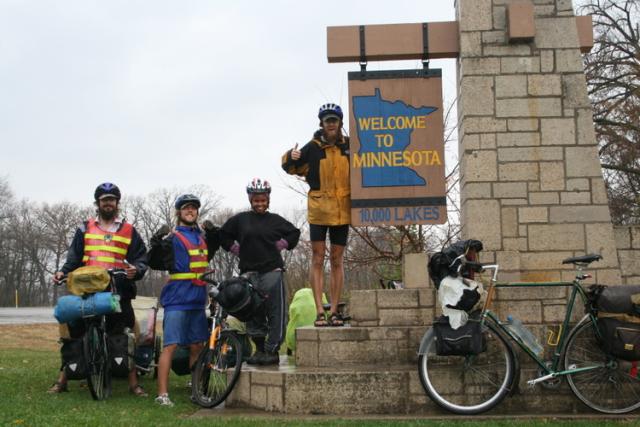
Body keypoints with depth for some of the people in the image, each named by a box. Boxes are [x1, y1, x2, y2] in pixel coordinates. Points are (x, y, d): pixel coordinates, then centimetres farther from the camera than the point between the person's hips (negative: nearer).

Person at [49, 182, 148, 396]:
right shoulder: (85, 228, 17)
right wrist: (63, 272, -3)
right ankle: (62, 379, 11)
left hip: (118, 290, -1)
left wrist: (135, 270, -13)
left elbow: (141, 258, 8)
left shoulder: (129, 231, 13)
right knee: (73, 331, 1)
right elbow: (74, 257, 14)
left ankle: (133, 382, 3)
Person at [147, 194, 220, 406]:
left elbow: (211, 252, 30)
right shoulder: (172, 236, -4)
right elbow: (155, 262, -11)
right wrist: (158, 241, -28)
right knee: (170, 345, -10)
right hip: (177, 299, -7)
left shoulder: (202, 235, 15)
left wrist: (213, 233, 12)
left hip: (198, 300, 7)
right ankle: (162, 394, -9)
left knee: (197, 347, 13)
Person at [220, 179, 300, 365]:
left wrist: (282, 245, 5)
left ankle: (272, 350, 0)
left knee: (275, 313, -5)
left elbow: (294, 233, 18)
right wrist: (235, 249, 9)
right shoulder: (240, 219, 7)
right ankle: (259, 348, 18)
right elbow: (223, 235, 19)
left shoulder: (275, 220, 5)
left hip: (271, 271, -2)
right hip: (248, 271, 2)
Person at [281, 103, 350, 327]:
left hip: (342, 212, 3)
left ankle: (334, 311, 15)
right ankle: (319, 312, 3)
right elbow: (290, 168, 1)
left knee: (337, 261, 8)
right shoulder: (313, 148, -3)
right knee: (318, 260, -1)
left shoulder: (349, 146, 5)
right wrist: (291, 157, -19)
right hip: (319, 210, -2)